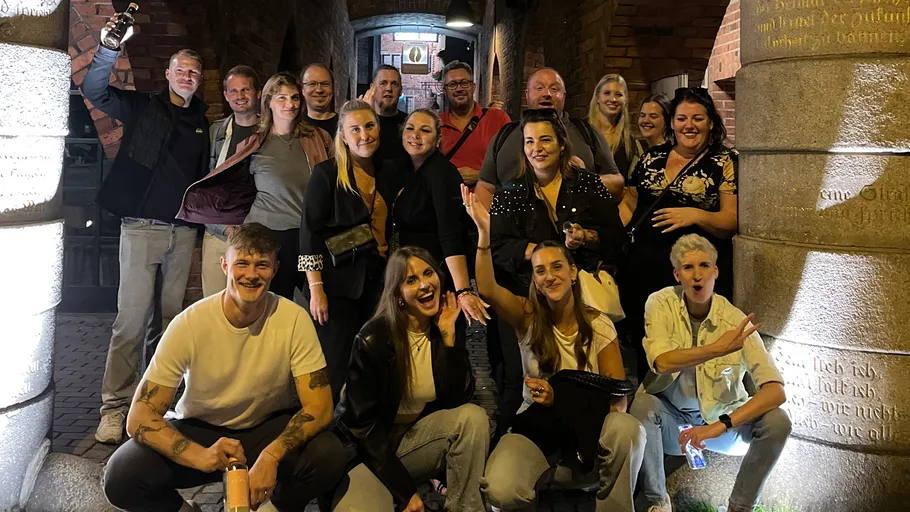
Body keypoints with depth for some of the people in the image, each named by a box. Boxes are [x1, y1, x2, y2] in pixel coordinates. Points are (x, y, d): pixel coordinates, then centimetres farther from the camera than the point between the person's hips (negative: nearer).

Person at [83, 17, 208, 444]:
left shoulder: (202, 121, 13)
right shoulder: (143, 107, 4)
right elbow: (94, 90, -9)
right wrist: (110, 48, -23)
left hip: (184, 231, 4)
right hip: (143, 227, -4)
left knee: (170, 315, 9)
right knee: (132, 317, -6)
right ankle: (115, 406, 2)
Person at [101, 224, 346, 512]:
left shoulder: (294, 320, -18)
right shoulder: (190, 324, -20)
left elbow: (319, 408, -19)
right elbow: (139, 419, -21)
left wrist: (271, 455, -38)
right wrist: (200, 455, -40)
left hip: (269, 429, 0)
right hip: (197, 431, 0)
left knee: (329, 457, -29)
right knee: (120, 477, -25)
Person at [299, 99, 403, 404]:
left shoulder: (389, 174, 8)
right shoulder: (327, 174, -5)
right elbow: (310, 233, -8)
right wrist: (316, 289, -13)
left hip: (380, 282, 4)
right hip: (339, 284, -4)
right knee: (337, 366, 0)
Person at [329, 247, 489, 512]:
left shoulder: (443, 331, -5)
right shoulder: (374, 338, -20)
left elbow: (457, 399, -14)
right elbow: (362, 423, -18)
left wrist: (448, 334, -21)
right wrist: (405, 490, -20)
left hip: (415, 436, 5)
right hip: (367, 449, -4)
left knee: (473, 417, -22)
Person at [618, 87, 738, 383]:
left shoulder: (724, 163, 2)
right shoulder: (651, 157, 14)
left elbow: (732, 220, -4)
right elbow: (629, 204, 19)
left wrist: (696, 215, -20)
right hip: (644, 267, 4)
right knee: (644, 345, 7)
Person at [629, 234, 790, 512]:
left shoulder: (736, 320, -18)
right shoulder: (660, 304, -16)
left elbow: (776, 390, -26)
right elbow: (662, 362, -32)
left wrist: (720, 426, -37)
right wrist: (718, 348, -41)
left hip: (722, 416, 1)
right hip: (673, 417, 0)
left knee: (777, 421, -24)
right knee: (642, 404, -31)